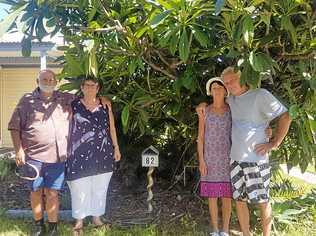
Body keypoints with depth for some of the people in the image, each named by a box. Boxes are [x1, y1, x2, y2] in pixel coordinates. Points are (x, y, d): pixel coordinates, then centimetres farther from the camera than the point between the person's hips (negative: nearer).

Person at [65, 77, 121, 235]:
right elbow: (68, 128, 5)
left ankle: (96, 216, 28)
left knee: (99, 187, 11)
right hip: (80, 154, -2)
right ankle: (79, 220, 16)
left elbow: (111, 127, 9)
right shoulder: (74, 106, 1)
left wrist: (116, 148, 8)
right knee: (80, 188, 1)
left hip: (102, 154, 2)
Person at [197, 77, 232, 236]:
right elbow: (200, 137, 1)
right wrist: (201, 160, -6)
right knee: (212, 196, 4)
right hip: (210, 159, 1)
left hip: (227, 159, 0)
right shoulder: (204, 111, 1)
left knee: (226, 196, 3)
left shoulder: (232, 110, 0)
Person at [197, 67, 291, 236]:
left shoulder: (260, 95, -7)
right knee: (239, 200, 9)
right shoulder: (231, 100, 11)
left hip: (256, 159, -5)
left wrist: (274, 143, -9)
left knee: (262, 201, 5)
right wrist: (204, 105, 13)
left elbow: (285, 117, -7)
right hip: (236, 159, 6)